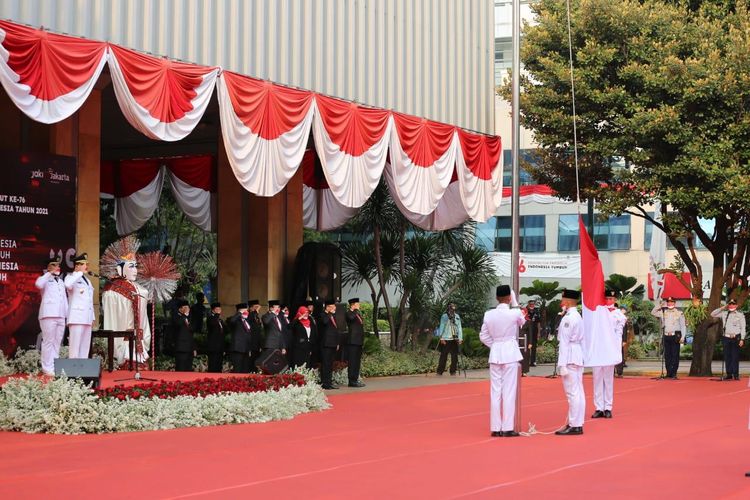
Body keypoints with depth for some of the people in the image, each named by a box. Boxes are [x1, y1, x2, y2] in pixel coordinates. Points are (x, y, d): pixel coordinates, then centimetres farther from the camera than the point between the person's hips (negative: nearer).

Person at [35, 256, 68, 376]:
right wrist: (49, 274, -12)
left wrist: (68, 314, 15)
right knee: (48, 341, -9)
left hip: (60, 315, 6)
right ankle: (47, 368, -10)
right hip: (49, 314, -6)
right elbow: (38, 284, -20)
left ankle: (55, 367, 7)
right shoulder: (45, 279, 5)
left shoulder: (61, 281, 25)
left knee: (57, 342, 5)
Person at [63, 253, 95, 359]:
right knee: (75, 346, -11)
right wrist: (80, 273, -15)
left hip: (87, 319, 8)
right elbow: (68, 285, -26)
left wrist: (92, 318, 18)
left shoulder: (87, 280, 24)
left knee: (85, 347, 5)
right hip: (76, 318, -8)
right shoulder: (71, 277, 0)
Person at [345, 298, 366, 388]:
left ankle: (355, 380, 18)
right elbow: (351, 317, -34)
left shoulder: (358, 314, 19)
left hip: (358, 341, 9)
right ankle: (352, 381, -7)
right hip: (352, 341, -9)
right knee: (352, 362, -8)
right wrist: (355, 310, -18)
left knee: (357, 362, 12)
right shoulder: (349, 314, -9)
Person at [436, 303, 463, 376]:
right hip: (446, 339, -3)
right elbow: (441, 327, 0)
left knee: (454, 356, 3)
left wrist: (460, 338, 1)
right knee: (443, 356, -4)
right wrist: (441, 338, -9)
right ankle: (440, 371, -1)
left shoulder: (457, 317, 11)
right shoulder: (444, 316, 2)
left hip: (455, 339, 3)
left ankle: (453, 371, 10)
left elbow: (459, 327, 11)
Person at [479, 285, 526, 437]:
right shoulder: (515, 313, -10)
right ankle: (508, 428, 0)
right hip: (510, 353, -3)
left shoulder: (489, 315, -1)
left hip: (495, 353, 3)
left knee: (495, 391, 7)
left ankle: (495, 428, 9)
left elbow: (483, 336, 4)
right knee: (509, 391, 0)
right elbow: (523, 323, 13)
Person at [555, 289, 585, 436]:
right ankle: (575, 423, 18)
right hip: (578, 356, 10)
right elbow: (580, 339, 13)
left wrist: (562, 365, -19)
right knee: (577, 392, 12)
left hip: (570, 357, -10)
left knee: (572, 392, -8)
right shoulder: (578, 316, 16)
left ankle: (574, 426, -6)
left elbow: (564, 342, -17)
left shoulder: (568, 318, -14)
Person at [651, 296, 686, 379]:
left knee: (675, 356, -5)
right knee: (667, 356, 3)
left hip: (675, 336, -3)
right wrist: (660, 306, 4)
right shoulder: (663, 312, 12)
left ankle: (674, 374, -3)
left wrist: (682, 337, -5)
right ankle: (668, 373, 8)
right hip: (666, 336, 3)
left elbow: (683, 326, 4)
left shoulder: (679, 313, 5)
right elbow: (653, 313, 13)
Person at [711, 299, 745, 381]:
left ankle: (736, 375, -2)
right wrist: (723, 308, 5)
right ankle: (729, 374, 9)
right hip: (726, 338, 3)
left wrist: (742, 339, -6)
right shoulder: (724, 314, 12)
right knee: (727, 357, 3)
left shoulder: (740, 315, 5)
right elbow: (713, 314, 9)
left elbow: (742, 328, 2)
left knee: (735, 357, -5)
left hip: (735, 338, -3)